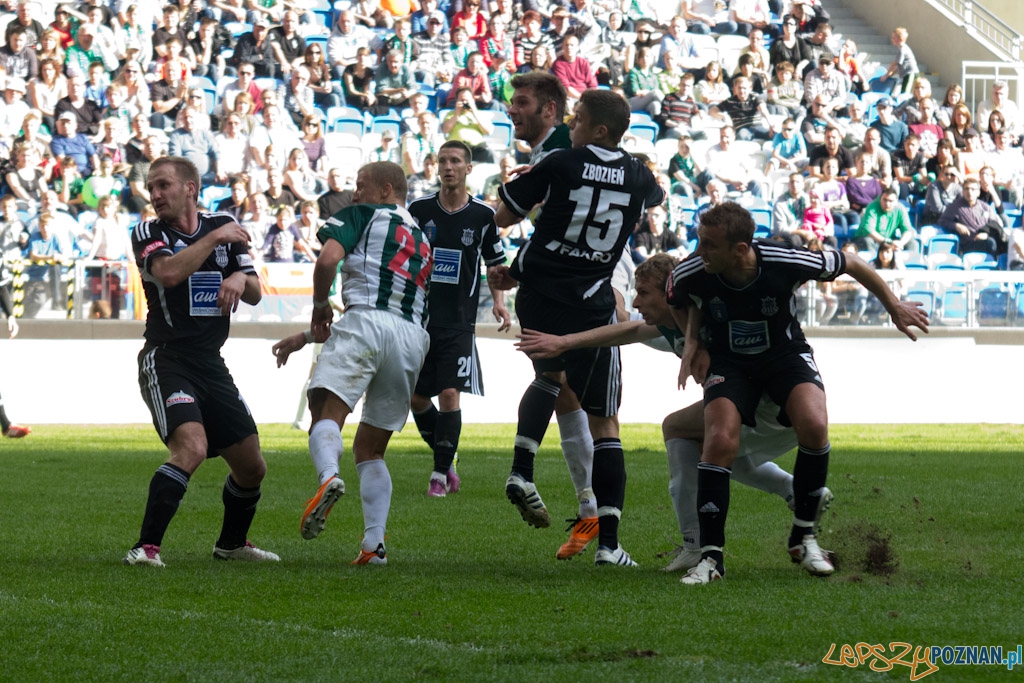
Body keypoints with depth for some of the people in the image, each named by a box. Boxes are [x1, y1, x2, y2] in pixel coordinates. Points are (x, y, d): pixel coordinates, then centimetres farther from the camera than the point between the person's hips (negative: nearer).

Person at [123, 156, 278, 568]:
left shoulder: (225, 227, 11)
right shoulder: (148, 235, -2)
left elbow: (255, 294, 10)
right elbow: (169, 272, -23)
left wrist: (240, 278, -12)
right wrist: (213, 239, -16)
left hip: (212, 365, 6)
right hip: (166, 360, -6)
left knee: (251, 466, 9)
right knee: (191, 447, -29)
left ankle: (232, 543, 34)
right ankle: (147, 547, -28)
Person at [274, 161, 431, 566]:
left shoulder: (365, 215, 13)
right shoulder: (421, 239, 34)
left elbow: (327, 259, -7)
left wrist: (320, 307, 12)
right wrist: (306, 338, 38)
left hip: (367, 321, -6)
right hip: (413, 338, 6)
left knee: (327, 410, -16)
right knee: (371, 450, 13)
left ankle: (328, 476, -48)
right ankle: (374, 544, -2)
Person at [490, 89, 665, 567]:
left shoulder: (560, 165, -6)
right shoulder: (638, 177, 4)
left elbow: (503, 217, 1)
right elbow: (658, 197, 31)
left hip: (537, 294, 0)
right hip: (591, 306, 0)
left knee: (549, 374, 31)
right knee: (604, 422, 4)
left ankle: (522, 470, 8)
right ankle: (608, 543, -2)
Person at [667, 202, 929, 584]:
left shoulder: (786, 263, -29)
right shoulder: (690, 275, -23)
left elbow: (849, 264, -10)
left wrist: (894, 306, 2)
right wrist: (692, 341, -10)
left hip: (785, 352, -1)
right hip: (728, 361, 1)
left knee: (813, 424, -28)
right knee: (720, 441, -24)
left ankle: (803, 537, -8)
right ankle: (710, 556, -14)